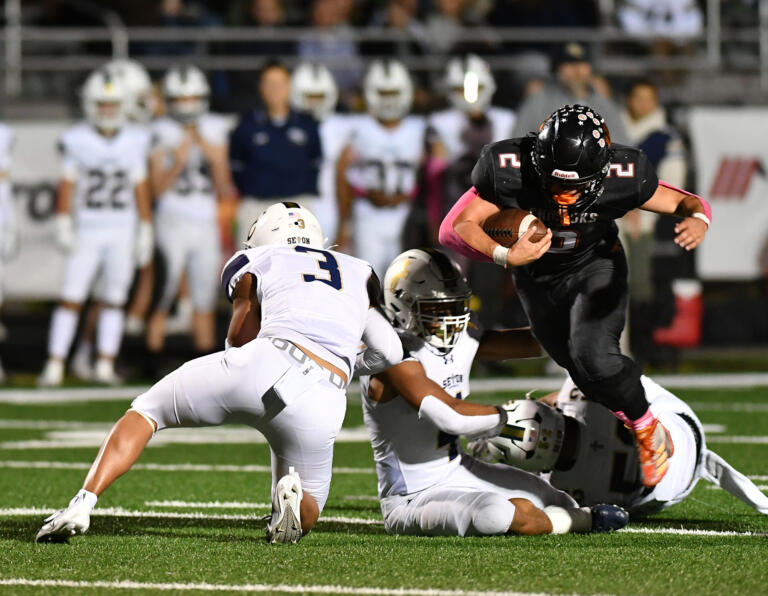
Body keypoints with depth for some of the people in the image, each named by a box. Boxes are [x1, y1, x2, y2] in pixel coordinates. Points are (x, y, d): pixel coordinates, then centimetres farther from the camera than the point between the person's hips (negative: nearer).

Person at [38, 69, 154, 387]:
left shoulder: (135, 142, 1)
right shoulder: (76, 140, -5)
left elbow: (141, 190, 5)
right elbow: (67, 186, -1)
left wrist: (145, 233, 4)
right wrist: (63, 226, -9)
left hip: (123, 231, 2)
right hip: (87, 230, -2)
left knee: (114, 300, 4)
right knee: (71, 298, -6)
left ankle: (105, 366, 10)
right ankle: (54, 366, -6)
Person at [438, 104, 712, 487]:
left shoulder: (621, 178, -31)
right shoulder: (509, 171, -34)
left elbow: (686, 203, -17)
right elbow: (456, 228, -30)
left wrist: (697, 219, -42)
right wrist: (505, 256, -48)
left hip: (595, 267, -2)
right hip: (537, 279, 2)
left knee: (592, 355, -24)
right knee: (580, 370, 10)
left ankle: (649, 431, -1)